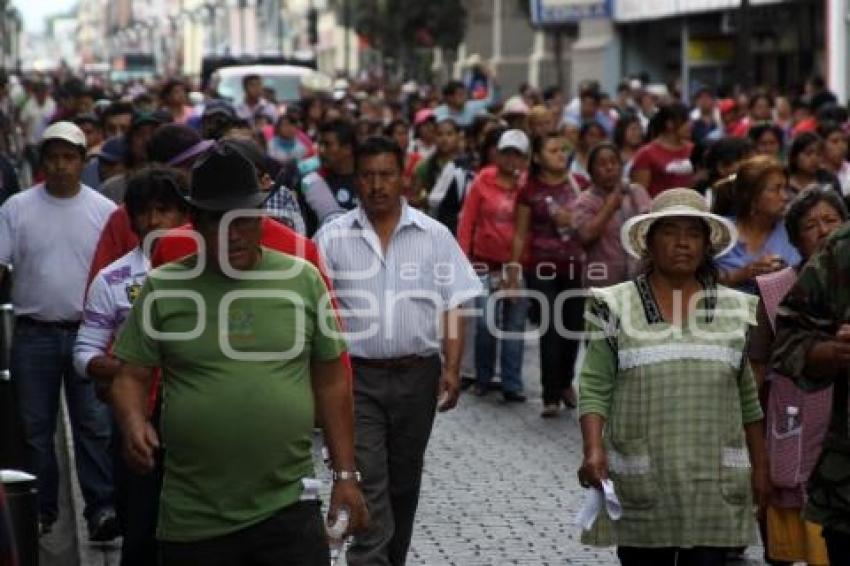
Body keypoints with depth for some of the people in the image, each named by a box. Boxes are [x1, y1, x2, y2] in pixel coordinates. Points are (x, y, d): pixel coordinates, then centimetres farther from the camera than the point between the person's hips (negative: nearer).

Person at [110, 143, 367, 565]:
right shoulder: (162, 286, 0)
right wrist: (134, 424, -19)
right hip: (192, 519, 0)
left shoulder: (303, 279, 3)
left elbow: (331, 382, 8)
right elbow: (131, 377, 3)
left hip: (289, 509, 0)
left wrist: (345, 474, 5)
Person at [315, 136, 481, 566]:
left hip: (417, 374, 2)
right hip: (356, 376, -2)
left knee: (404, 482, 14)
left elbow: (453, 307, 3)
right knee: (366, 485, -9)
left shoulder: (434, 236, 3)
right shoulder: (332, 237, 0)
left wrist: (452, 367, -6)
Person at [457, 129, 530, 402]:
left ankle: (512, 384, 8)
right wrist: (463, 257, -1)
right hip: (486, 264, -1)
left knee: (515, 325, 4)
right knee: (486, 323, -2)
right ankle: (482, 379, 15)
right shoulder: (483, 182, 1)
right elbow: (467, 221, 4)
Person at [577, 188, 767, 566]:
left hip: (715, 482, 2)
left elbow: (749, 398, 12)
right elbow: (596, 390, -2)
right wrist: (594, 451, -16)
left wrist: (760, 468, 11)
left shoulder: (735, 310, 8)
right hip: (640, 482, -1)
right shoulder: (616, 307, 1)